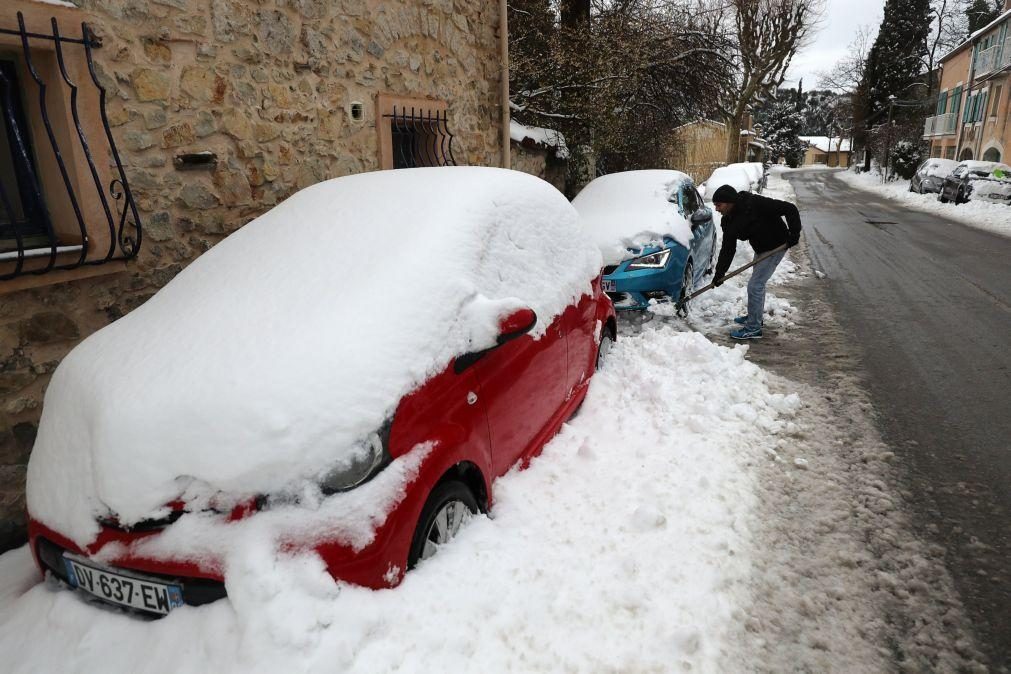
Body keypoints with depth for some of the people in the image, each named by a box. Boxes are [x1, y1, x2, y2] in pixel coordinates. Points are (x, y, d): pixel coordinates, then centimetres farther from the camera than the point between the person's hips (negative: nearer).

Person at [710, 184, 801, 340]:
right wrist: (719, 273, -10)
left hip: (776, 247, -8)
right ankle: (754, 316, 43)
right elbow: (727, 249, -4)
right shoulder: (729, 222, -6)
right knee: (758, 283, 22)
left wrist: (794, 233, -32)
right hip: (760, 248, 8)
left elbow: (789, 209, -26)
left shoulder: (755, 204, -29)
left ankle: (753, 328, 2)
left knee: (755, 285, -8)